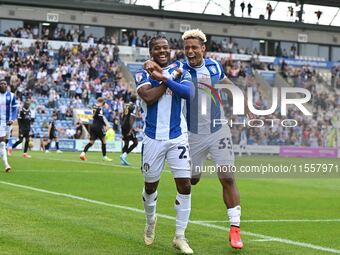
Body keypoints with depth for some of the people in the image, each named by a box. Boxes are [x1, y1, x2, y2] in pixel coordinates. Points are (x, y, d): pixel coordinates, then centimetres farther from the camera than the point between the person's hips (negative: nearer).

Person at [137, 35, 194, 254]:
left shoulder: (180, 70, 3)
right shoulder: (143, 74, -1)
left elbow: (189, 92, -17)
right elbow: (149, 97, -20)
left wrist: (164, 78, -22)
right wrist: (171, 78, -16)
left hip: (177, 137, 1)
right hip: (153, 139, 0)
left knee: (185, 186, -7)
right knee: (150, 186, 13)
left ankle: (180, 236, 4)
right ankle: (151, 221, 43)